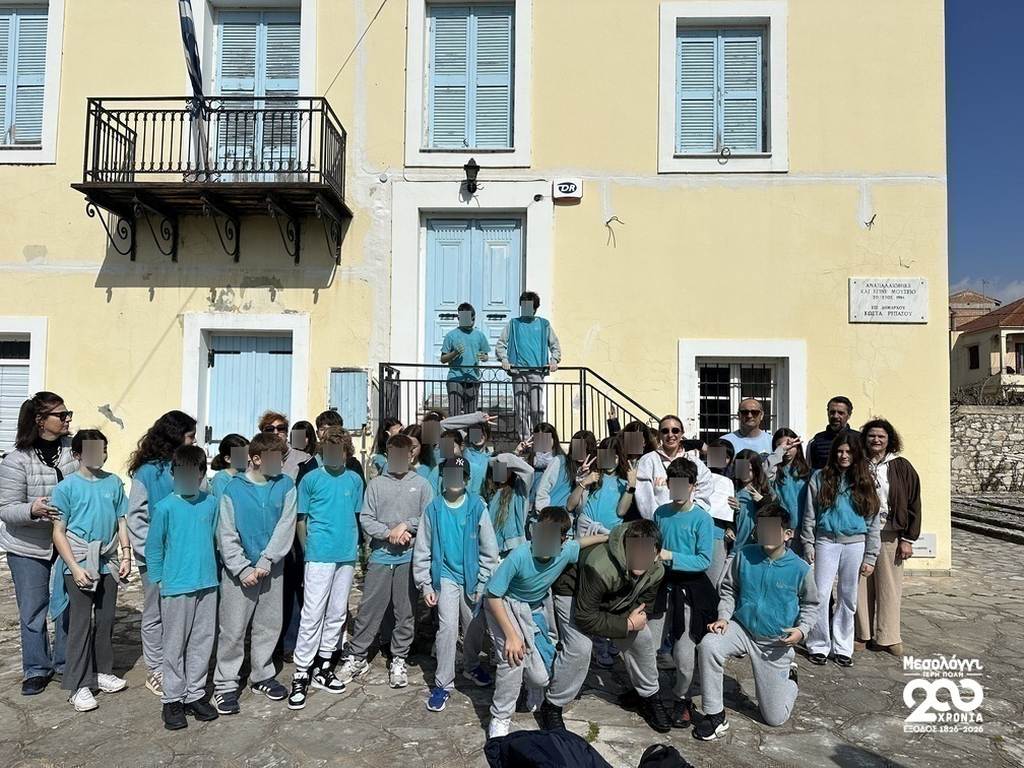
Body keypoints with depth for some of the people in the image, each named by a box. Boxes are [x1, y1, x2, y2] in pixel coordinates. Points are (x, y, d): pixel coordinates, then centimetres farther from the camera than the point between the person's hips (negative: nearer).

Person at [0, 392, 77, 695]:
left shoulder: (73, 447, -6)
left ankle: (65, 663, 28)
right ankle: (36, 670, 25)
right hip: (28, 547, -2)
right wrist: (32, 510, -31)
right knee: (32, 612, 7)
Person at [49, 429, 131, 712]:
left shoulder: (114, 483, 2)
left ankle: (102, 671, 28)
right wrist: (75, 567, -13)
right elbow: (58, 532, -7)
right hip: (80, 564, -3)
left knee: (105, 620, 13)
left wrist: (126, 555, 1)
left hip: (108, 562, 4)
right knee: (80, 623, 2)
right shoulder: (66, 487, -8)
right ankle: (78, 685, 12)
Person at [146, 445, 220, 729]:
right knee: (175, 644, 7)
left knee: (202, 642, 11)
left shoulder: (212, 503, 1)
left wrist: (211, 570, 12)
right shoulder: (165, 507, -9)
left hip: (207, 584, 3)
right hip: (176, 586, -3)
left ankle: (195, 694, 26)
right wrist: (159, 579, 0)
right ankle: (172, 699, 21)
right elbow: (153, 547, -1)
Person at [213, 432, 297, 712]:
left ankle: (262, 675, 30)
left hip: (272, 568, 3)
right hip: (239, 570, -3)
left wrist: (265, 562, -14)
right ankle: (225, 684, 16)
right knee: (233, 630, 2)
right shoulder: (233, 490, -8)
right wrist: (244, 570, -15)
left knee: (269, 625, 13)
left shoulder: (286, 486, -2)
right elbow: (226, 536, -9)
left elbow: (286, 528, -7)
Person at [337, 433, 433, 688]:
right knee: (369, 608, 4)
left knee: (405, 611, 7)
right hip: (381, 555, 0)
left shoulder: (421, 484, 5)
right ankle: (356, 657, 19)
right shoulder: (376, 484, 4)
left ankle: (398, 660, 21)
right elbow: (366, 519, -1)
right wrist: (389, 533, -13)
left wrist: (406, 525, -12)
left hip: (409, 556, 0)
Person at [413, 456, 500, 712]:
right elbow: (422, 550, 2)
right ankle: (443, 683, 4)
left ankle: (471, 667, 38)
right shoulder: (433, 508, -4)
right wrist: (425, 585, 0)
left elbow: (489, 549, 0)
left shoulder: (477, 506, -5)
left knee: (474, 626, 11)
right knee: (448, 626, -10)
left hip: (472, 576, 1)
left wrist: (482, 583, -1)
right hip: (446, 576, -1)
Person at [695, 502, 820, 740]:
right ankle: (715, 715, -15)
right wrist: (724, 617, -11)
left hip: (777, 642, -1)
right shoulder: (745, 556, -10)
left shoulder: (800, 568, -12)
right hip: (742, 629, 1)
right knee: (707, 646, -32)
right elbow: (729, 589, 4)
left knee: (775, 718, 5)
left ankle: (789, 677, 38)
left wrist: (802, 629, -12)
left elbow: (810, 604, 5)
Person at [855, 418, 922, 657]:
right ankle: (862, 635, 16)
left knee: (889, 587, 4)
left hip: (890, 535, -1)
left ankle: (888, 638, 15)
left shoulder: (902, 467, 1)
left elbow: (913, 504, 1)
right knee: (860, 586, 4)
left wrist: (908, 539, -2)